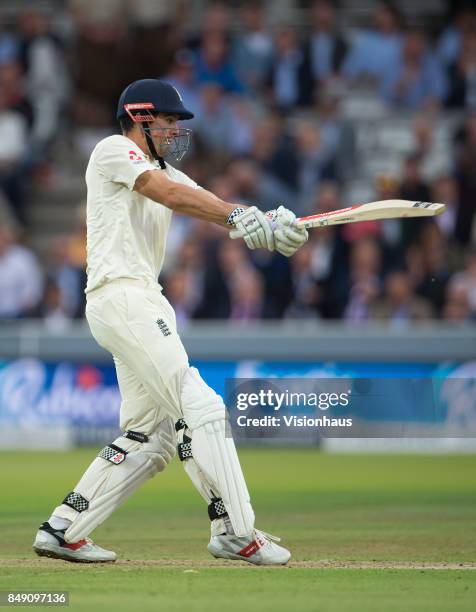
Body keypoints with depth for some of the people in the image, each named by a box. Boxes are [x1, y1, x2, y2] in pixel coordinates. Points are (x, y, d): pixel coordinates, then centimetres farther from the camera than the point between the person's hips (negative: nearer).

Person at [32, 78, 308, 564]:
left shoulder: (165, 173, 24)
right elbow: (167, 193, -18)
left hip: (143, 305, 10)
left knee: (150, 436, 9)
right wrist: (242, 216, -28)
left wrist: (267, 225, -14)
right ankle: (235, 532, -17)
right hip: (121, 297, -10)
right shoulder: (114, 151, -1)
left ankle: (63, 529, 12)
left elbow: (216, 210, 7)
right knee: (200, 409, -15)